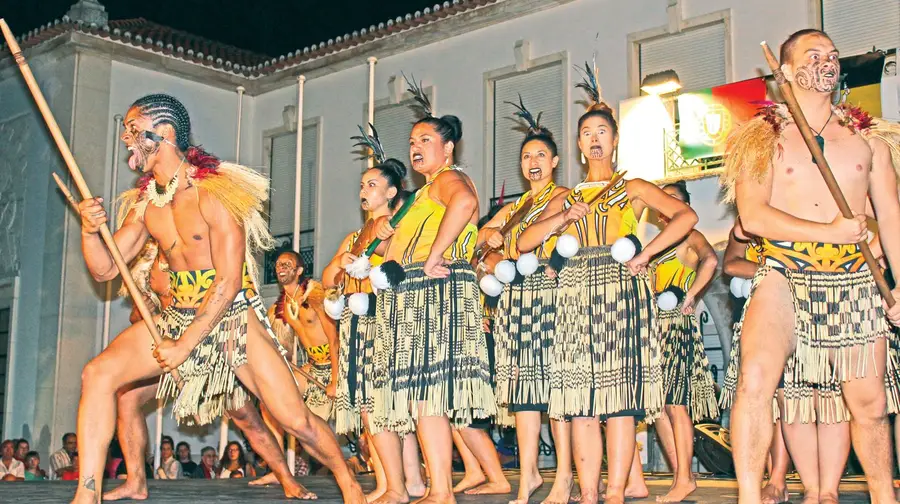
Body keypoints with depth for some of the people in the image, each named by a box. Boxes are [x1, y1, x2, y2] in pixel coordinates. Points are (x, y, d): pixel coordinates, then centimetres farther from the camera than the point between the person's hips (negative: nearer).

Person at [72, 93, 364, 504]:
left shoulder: (214, 192, -16)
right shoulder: (144, 203, 5)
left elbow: (228, 282, -19)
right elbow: (105, 270, 6)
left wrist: (184, 345, -19)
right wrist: (89, 230, -15)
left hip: (233, 316, -6)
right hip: (178, 316, 6)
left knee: (295, 419, -9)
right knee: (98, 374, -15)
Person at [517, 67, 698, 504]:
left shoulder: (633, 189, 12)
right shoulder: (565, 199, 21)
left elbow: (686, 216, -1)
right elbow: (524, 243, 11)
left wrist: (647, 252, -11)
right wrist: (564, 217, -3)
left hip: (621, 290, -3)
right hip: (575, 294, 3)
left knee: (620, 394, -10)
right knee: (580, 400, -3)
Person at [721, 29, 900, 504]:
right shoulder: (763, 136, 3)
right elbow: (752, 216, -9)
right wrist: (828, 230, -15)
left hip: (854, 282, 4)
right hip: (784, 278, -3)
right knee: (755, 378, -27)